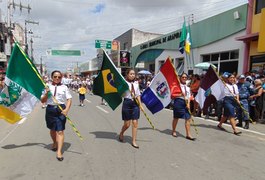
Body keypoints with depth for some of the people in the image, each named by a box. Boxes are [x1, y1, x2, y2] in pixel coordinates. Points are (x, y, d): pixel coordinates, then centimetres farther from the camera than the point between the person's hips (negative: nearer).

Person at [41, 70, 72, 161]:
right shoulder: (48, 87, 7)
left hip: (61, 109, -3)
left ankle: (59, 151, -5)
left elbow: (69, 99, -1)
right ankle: (55, 143, 46)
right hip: (50, 109, 3)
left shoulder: (64, 87, 3)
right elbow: (42, 101, 8)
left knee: (60, 131, -7)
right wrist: (46, 93, -10)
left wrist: (66, 109, -15)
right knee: (52, 129, 19)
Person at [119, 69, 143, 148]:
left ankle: (134, 141, 14)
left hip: (135, 103, 4)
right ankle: (121, 134, 36)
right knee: (127, 124, 4)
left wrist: (140, 104, 6)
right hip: (127, 103, -4)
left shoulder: (136, 83, 9)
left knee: (135, 123, 2)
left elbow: (138, 94, 12)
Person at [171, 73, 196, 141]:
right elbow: (173, 95, -6)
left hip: (186, 103, 5)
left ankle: (188, 134, 1)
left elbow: (189, 97, 11)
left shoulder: (187, 87, 15)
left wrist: (188, 104, -3)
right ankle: (174, 131, 26)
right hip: (178, 101, -5)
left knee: (188, 118, -3)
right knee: (176, 117, 7)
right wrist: (181, 95, -19)